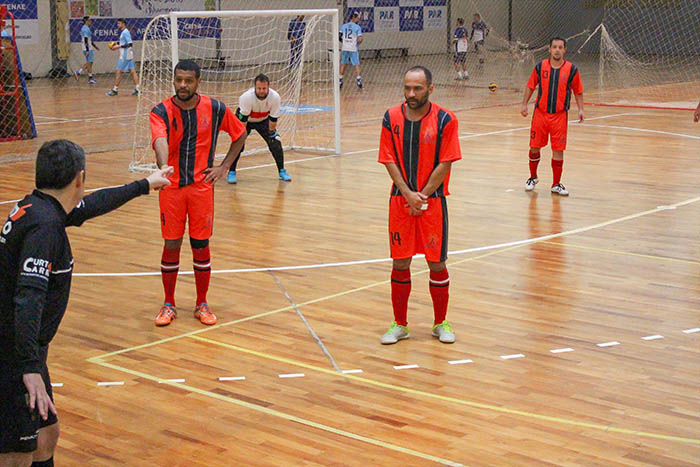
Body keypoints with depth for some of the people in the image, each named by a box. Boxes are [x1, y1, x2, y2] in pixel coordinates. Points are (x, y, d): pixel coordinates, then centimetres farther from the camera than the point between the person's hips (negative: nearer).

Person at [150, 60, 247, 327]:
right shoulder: (161, 112, -9)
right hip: (171, 187, -1)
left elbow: (240, 134, 13)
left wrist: (224, 167, 4)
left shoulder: (215, 109, -3)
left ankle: (202, 304, 20)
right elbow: (160, 141, -29)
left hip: (202, 185, 1)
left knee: (200, 245, 5)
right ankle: (169, 304, 19)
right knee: (171, 245, 4)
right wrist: (163, 168, -49)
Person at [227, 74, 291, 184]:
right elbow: (242, 119, -29)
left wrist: (271, 132, -16)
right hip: (245, 120, -2)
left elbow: (273, 119, -18)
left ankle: (282, 171, 12)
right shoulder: (246, 97, -36)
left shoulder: (275, 97, -28)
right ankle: (231, 172, -1)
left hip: (263, 120, 2)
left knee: (276, 143, -7)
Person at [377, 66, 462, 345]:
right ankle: (400, 324, 18)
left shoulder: (445, 120, -7)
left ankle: (440, 323, 19)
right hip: (400, 200, 2)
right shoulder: (391, 118, 0)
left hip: (433, 200, -2)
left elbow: (445, 165, -8)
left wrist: (421, 196, -11)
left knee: (437, 264, 3)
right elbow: (389, 161, 0)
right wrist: (408, 194, -11)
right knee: (400, 264, 5)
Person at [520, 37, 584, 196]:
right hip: (540, 113, 1)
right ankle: (533, 178, 28)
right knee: (534, 147, 6)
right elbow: (530, 86, 10)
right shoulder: (540, 67, 0)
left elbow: (578, 91, 5)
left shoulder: (571, 69, -2)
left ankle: (556, 184, 12)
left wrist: (580, 109, -4)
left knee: (558, 150, 0)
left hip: (560, 115, -1)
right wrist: (524, 104, 4)